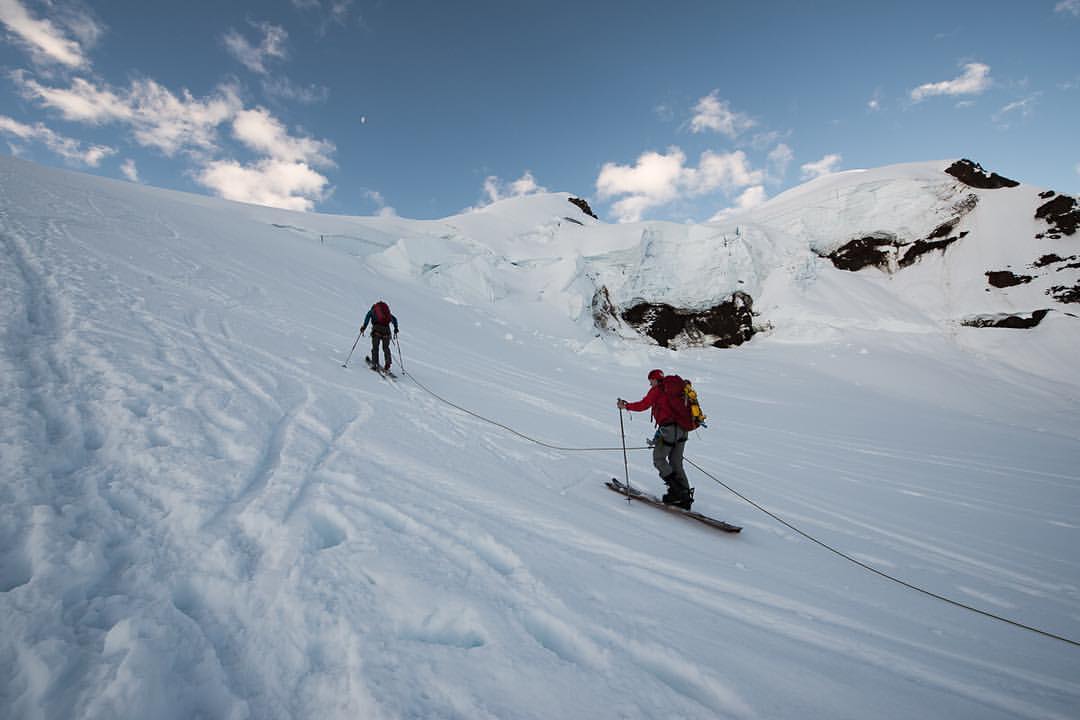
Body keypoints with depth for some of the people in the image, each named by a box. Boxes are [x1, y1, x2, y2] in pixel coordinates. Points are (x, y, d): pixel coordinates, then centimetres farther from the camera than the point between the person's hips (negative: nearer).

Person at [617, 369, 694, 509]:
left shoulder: (656, 390, -2)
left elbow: (643, 405, -9)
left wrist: (625, 406, 2)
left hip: (668, 428, -8)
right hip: (682, 429, 8)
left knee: (658, 459, 6)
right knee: (676, 463, 13)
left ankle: (675, 488, -1)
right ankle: (685, 495, 10)